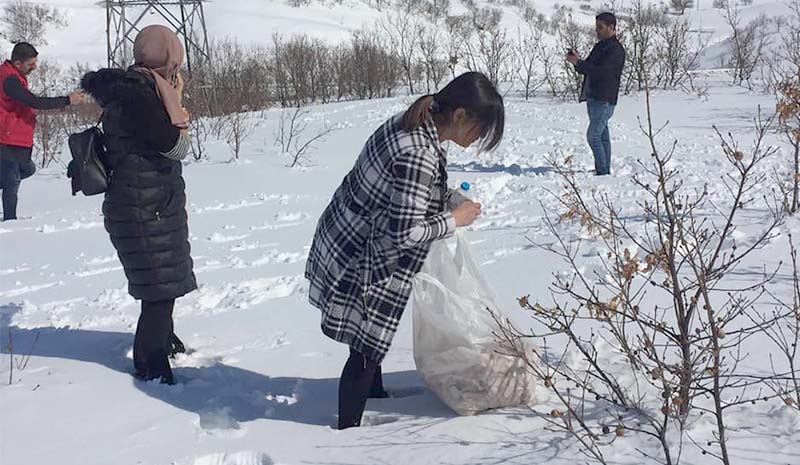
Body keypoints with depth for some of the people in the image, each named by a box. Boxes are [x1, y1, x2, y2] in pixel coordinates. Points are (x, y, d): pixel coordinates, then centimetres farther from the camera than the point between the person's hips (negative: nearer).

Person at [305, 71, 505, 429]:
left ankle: (375, 393, 49)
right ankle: (348, 429, 22)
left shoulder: (411, 123, -2)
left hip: (346, 244, 10)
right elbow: (405, 233, -29)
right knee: (366, 347, 6)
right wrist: (455, 220, -15)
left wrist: (453, 199, 2)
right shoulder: (419, 155, -32)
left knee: (372, 336, 28)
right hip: (360, 262, -10)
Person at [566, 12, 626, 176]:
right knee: (603, 136, 11)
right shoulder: (599, 47, 17)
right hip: (593, 98, 9)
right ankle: (605, 171, 15)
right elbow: (586, 69, 19)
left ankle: (603, 172, -9)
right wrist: (576, 60, -2)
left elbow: (601, 71, -22)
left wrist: (578, 62, -19)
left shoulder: (616, 50, -11)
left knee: (593, 135, -13)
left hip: (604, 100, -9)